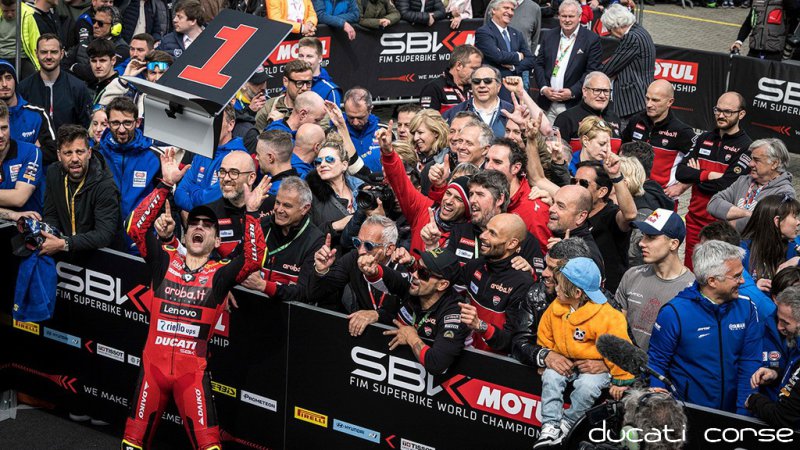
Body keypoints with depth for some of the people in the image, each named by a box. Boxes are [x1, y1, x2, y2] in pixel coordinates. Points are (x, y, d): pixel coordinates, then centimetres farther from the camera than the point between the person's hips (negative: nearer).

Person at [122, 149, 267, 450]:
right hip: (153, 365, 2)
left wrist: (250, 214, -23)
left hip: (193, 370, -2)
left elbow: (254, 258, -15)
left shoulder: (220, 274, 1)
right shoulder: (164, 262, 4)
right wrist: (166, 185, -13)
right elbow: (137, 227, -6)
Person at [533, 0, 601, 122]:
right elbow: (538, 64, 12)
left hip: (574, 106, -3)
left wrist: (572, 92, -14)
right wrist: (543, 88, -4)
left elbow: (592, 71, -5)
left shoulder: (591, 40, -1)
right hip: (547, 103, 4)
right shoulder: (548, 35, 11)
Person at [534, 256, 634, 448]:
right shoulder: (556, 309, -3)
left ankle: (567, 423, -9)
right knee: (550, 377, -21)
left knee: (586, 386, -31)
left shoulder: (606, 317, -23)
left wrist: (621, 380, -13)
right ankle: (550, 427, -17)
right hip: (565, 363, 5)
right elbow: (544, 340, 10)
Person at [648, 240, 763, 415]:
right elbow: (656, 363, -2)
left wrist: (743, 413, -4)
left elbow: (750, 365, 4)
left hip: (731, 412, 4)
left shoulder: (746, 308, 3)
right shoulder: (674, 313, -9)